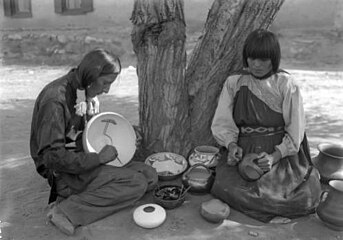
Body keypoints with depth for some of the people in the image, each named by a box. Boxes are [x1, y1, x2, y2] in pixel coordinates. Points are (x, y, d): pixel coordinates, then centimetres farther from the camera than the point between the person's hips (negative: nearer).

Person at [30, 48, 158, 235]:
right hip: (64, 173, -9)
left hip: (82, 159, 9)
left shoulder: (81, 90, 7)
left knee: (149, 176, -2)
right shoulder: (55, 99, -22)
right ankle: (68, 210, -15)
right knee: (137, 184, -19)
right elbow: (54, 157, -26)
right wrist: (99, 158, -20)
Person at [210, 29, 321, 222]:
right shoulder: (234, 83, 6)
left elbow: (295, 129, -4)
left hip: (281, 154, -1)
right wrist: (232, 145, -15)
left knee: (306, 197, -22)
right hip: (243, 153, 1)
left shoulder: (286, 84, -1)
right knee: (226, 187, -26)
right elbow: (222, 122, 4)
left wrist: (274, 156, -17)